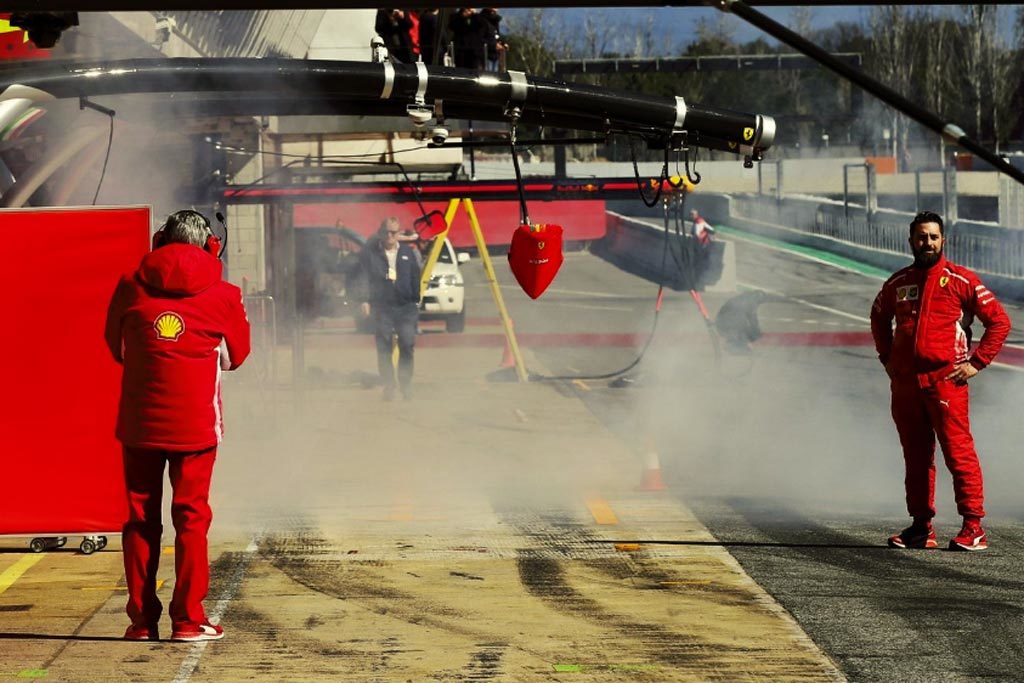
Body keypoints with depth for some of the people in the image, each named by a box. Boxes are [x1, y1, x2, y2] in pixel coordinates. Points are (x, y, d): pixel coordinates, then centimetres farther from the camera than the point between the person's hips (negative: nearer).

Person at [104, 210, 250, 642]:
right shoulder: (223, 296, -1)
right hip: (196, 423, -1)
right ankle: (188, 619, 3)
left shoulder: (131, 288, 2)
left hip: (139, 422, 1)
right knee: (191, 517, 5)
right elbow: (236, 355, 12)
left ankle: (142, 619, 10)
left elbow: (115, 346, 15)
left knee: (141, 517, 9)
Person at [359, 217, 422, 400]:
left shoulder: (408, 252, 9)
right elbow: (364, 277, 3)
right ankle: (388, 386, 4)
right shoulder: (370, 252, 3)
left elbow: (415, 278, 13)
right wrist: (365, 300, -5)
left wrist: (416, 302, 8)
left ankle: (406, 384, 3)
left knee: (407, 345, -7)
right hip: (381, 307, -1)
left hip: (406, 305, 1)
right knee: (383, 348, -2)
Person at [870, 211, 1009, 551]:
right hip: (904, 383, 5)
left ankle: (973, 527, -9)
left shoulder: (961, 280, 0)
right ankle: (921, 527, 14)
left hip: (945, 380, -5)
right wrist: (887, 357, 21)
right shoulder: (897, 283, 13)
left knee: (959, 452, -10)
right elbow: (879, 319, 33)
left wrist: (976, 362, -5)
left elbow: (999, 321, 1)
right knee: (916, 457, 8)